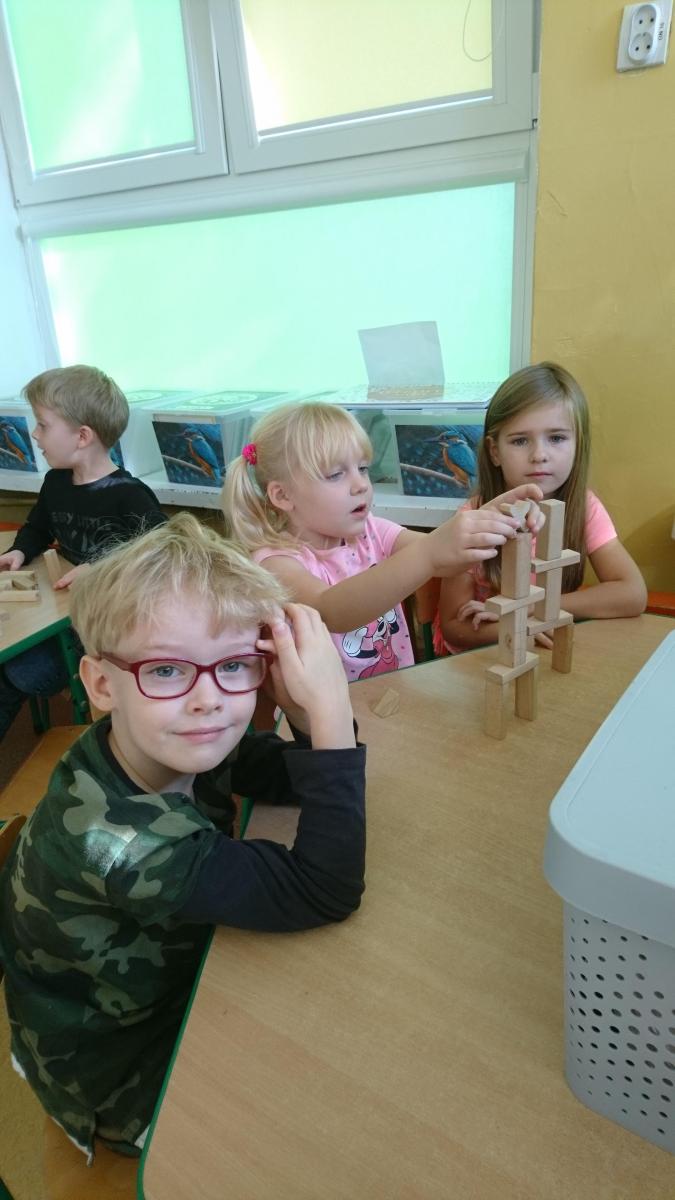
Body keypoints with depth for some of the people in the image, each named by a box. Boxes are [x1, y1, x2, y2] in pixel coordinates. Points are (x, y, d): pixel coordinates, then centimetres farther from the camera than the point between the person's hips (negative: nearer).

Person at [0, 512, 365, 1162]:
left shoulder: (165, 747, -20)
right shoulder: (114, 838, -41)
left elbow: (296, 777, -11)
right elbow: (325, 894, -39)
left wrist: (308, 710, -32)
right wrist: (329, 707, -45)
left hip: (180, 980, 6)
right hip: (130, 1090, -5)